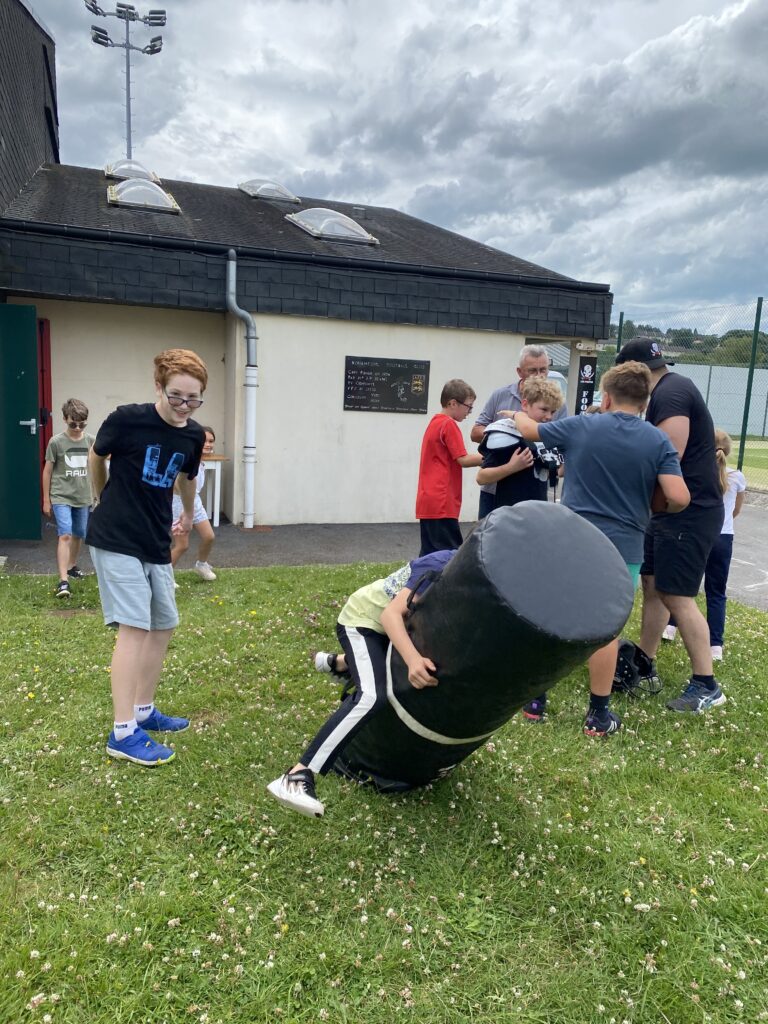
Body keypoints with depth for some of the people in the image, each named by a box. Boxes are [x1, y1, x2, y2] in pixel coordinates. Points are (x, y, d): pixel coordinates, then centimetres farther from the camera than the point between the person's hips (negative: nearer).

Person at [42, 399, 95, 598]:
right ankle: (63, 581, -17)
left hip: (83, 497, 4)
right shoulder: (56, 442, -8)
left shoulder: (90, 441, 2)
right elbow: (47, 471, -1)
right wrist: (46, 500, 1)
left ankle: (71, 567, 38)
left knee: (78, 535, 16)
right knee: (65, 535, -15)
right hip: (61, 497, -4)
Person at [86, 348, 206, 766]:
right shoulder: (127, 419, -17)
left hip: (156, 543, 7)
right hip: (115, 540, -6)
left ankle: (143, 710, 26)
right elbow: (96, 457, 2)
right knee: (134, 626, -12)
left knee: (164, 625, 10)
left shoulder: (194, 435, -1)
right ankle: (123, 732, -5)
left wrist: (188, 515, 33)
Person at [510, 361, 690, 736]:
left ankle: (535, 697, 24)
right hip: (622, 548, 0)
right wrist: (658, 510, 11)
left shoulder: (579, 427, -1)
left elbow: (528, 429, 13)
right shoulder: (659, 442, -3)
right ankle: (598, 714, 17)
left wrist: (517, 414, 36)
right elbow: (679, 498, -12)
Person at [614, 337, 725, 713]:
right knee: (653, 584, 14)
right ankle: (644, 665, 25)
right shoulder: (669, 391, 15)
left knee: (676, 597, -6)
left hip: (689, 512, -10)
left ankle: (706, 685, 6)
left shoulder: (671, 393, -18)